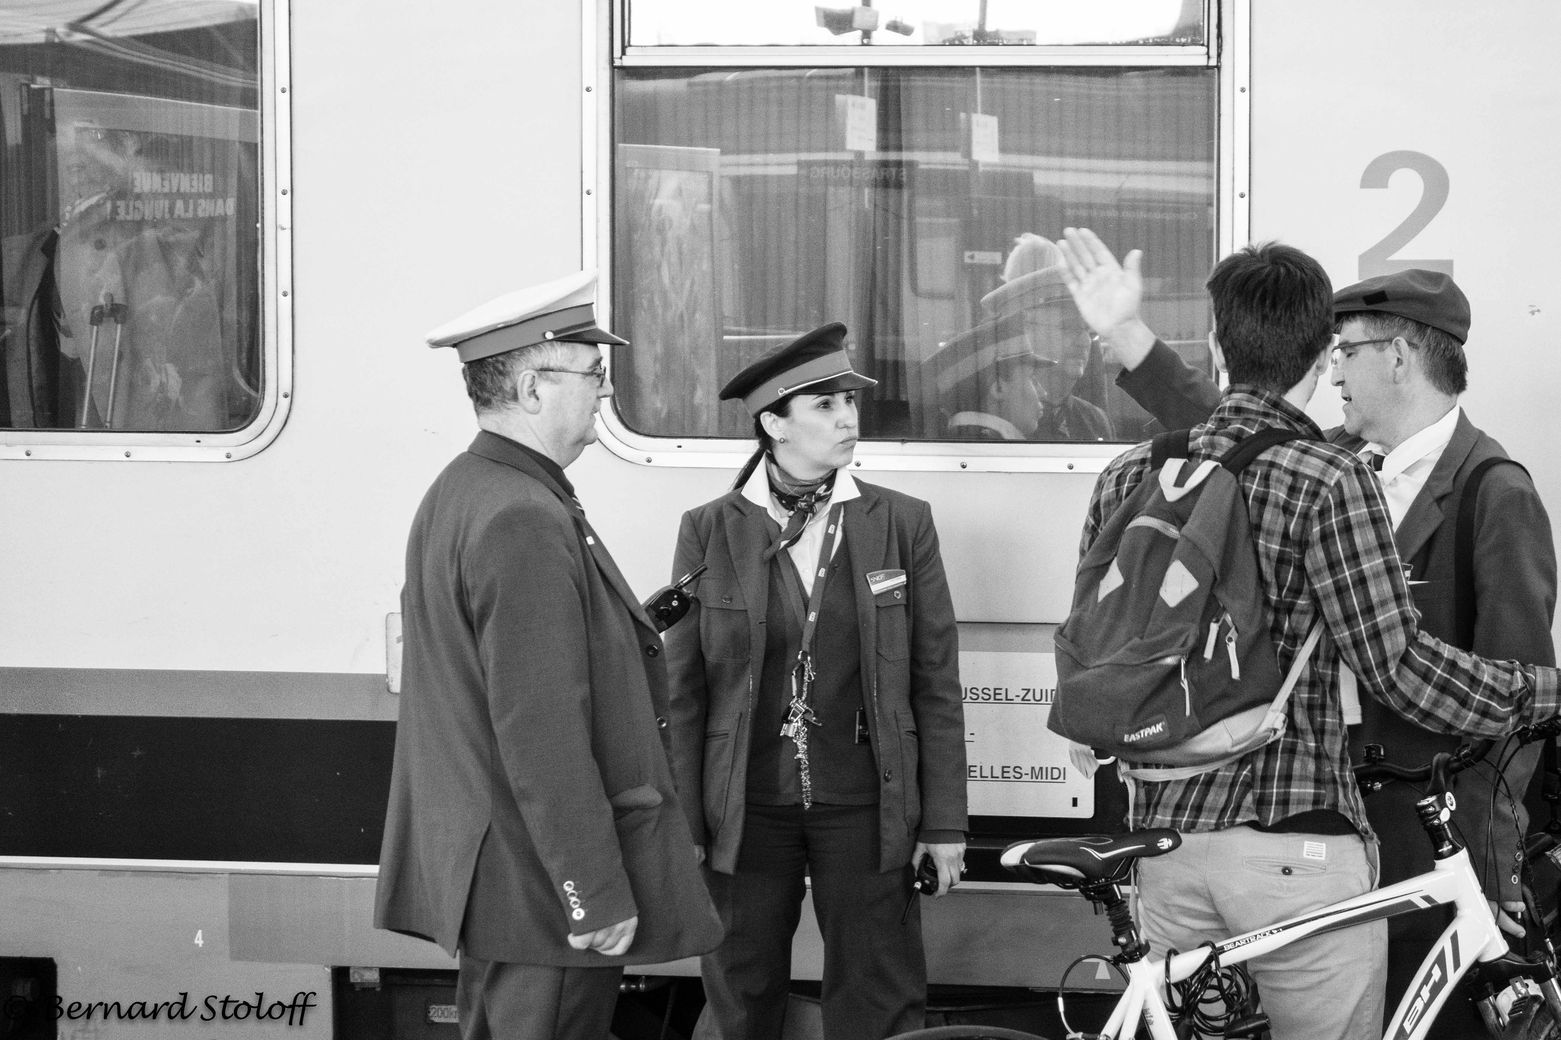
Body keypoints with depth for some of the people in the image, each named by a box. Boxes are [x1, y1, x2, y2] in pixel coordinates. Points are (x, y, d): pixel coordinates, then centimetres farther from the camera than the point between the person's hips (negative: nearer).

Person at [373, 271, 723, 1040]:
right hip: (544, 890, -11)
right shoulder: (525, 523, -20)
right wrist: (600, 896, -21)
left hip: (482, 879, 11)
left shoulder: (458, 495, 13)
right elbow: (542, 737, -23)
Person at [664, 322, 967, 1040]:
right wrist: (682, 825, -2)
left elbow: (936, 684, 3)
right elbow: (684, 692, 2)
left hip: (864, 810, 0)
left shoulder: (901, 523, 2)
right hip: (746, 811, 0)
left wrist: (943, 822, 0)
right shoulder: (709, 532, 1)